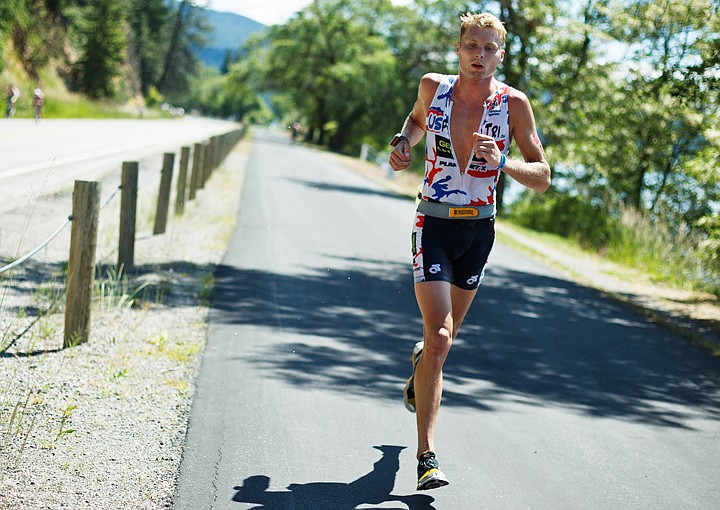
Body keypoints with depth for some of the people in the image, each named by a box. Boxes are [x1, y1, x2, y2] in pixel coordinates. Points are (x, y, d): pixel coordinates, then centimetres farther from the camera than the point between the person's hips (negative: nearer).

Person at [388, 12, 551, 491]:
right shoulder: (433, 87, -5)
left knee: (446, 333, 19)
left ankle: (420, 363, 57)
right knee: (439, 336, -16)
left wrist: (502, 162, -25)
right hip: (433, 225, -2)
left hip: (478, 230, 2)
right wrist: (403, 143, 0)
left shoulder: (514, 103, -8)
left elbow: (543, 178, -7)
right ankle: (427, 455, -12)